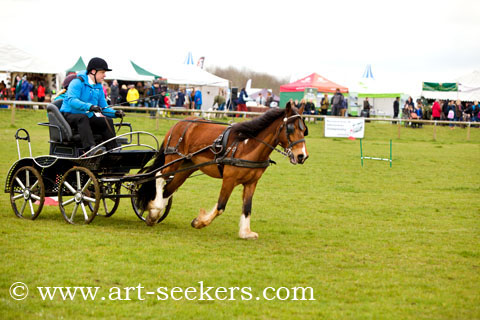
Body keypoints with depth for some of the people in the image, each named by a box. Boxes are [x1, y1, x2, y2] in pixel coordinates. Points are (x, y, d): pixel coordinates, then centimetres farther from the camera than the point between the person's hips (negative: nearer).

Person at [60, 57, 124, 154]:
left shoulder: (99, 87, 12)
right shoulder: (78, 82, -12)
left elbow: (104, 108, 12)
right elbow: (72, 100, -28)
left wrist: (115, 113, -10)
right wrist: (89, 107, -43)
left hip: (88, 117, 7)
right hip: (70, 115, -7)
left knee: (108, 121, -15)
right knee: (82, 118, -38)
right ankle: (89, 148, -54)